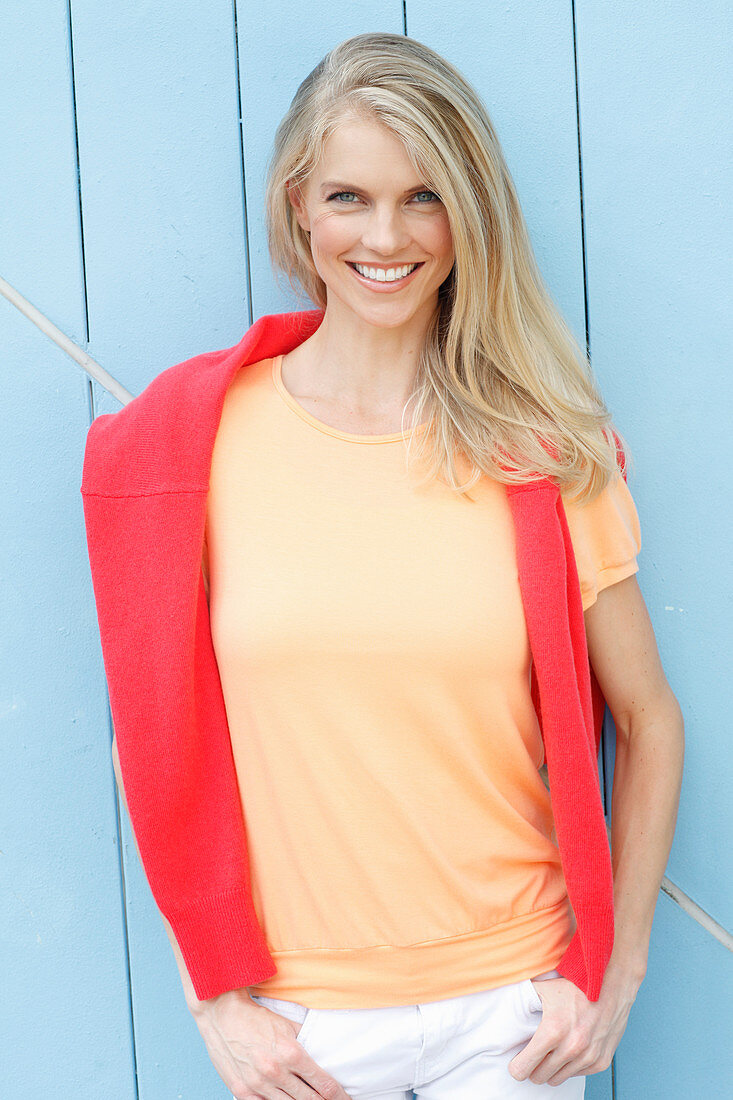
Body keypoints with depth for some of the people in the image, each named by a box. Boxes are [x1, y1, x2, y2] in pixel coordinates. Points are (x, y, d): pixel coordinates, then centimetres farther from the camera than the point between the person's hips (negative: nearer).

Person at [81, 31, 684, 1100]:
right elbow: (148, 725, -1)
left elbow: (648, 721, 4)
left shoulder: (545, 448, -4)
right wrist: (214, 999, -3)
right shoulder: (193, 440, -5)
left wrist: (616, 975, 0)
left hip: (512, 1008, 0)